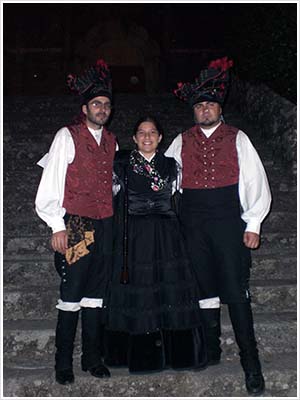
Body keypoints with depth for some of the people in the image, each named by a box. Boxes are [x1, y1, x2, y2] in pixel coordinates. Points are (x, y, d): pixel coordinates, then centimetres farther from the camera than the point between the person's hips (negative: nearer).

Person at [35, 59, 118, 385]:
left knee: (97, 295, 11)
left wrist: (116, 218, 13)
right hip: (75, 225, -5)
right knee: (71, 296, 0)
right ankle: (63, 363, 15)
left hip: (105, 226, 5)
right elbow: (51, 183, -6)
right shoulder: (67, 136, -3)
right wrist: (57, 227, -10)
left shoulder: (111, 141, 14)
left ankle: (92, 358, 24)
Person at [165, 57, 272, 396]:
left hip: (228, 220, -2)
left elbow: (256, 182, 4)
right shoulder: (181, 142, 13)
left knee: (236, 291, -5)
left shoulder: (237, 139, 7)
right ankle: (211, 351, 26)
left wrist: (253, 224, -2)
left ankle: (251, 363, 6)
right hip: (194, 222, 3)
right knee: (204, 287, 10)